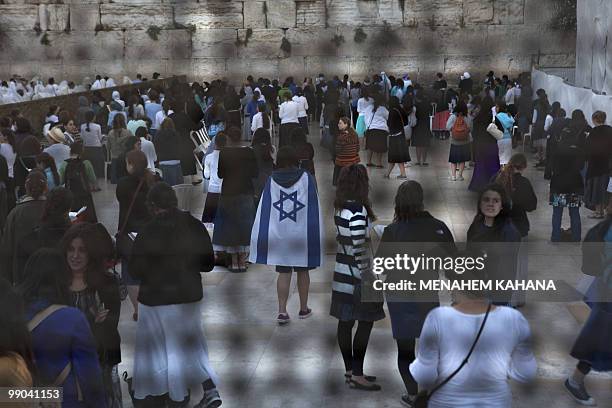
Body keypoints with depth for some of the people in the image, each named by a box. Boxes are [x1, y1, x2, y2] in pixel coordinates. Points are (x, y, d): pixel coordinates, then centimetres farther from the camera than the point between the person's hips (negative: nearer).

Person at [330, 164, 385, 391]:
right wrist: (367, 277, -16)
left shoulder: (340, 207, 7)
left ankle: (350, 371, 22)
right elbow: (359, 248, -21)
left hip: (342, 273, 9)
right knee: (366, 322, -1)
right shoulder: (358, 211, -20)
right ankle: (357, 375, 3)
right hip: (356, 276, -9)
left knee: (345, 322, 12)